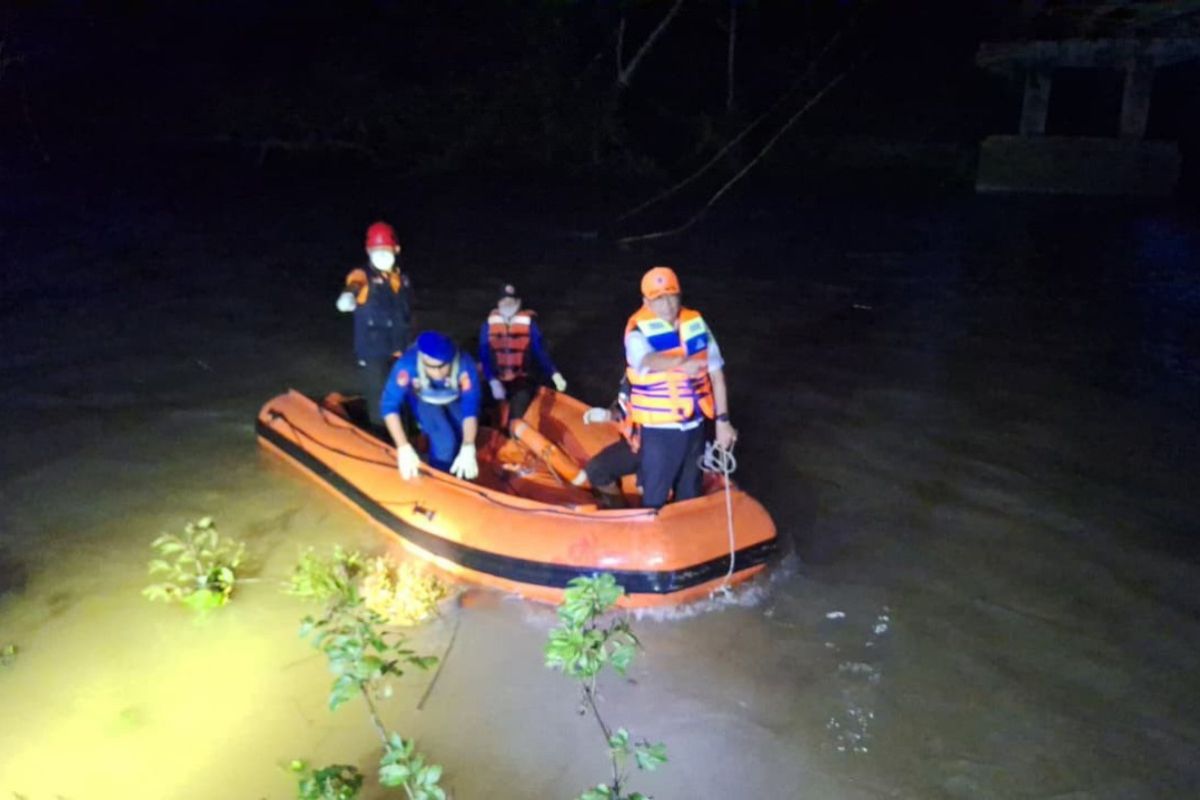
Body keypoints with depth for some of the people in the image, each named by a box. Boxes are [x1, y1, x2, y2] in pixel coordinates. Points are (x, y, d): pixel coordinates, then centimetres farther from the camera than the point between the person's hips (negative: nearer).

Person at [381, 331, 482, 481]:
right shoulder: (407, 364, -41)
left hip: (455, 401, 2)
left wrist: (468, 449, -50)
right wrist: (404, 448, -46)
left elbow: (471, 406, -38)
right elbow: (389, 404, -38)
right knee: (444, 440, -22)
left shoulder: (464, 364, -39)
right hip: (424, 401, -2)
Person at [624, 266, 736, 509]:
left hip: (694, 425, 5)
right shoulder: (639, 329, -15)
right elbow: (647, 360, -38)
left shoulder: (696, 323, -1)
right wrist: (681, 362, -58)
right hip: (659, 430, -4)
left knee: (690, 494, 20)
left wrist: (722, 419, 5)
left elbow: (716, 372, 6)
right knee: (654, 499, 6)